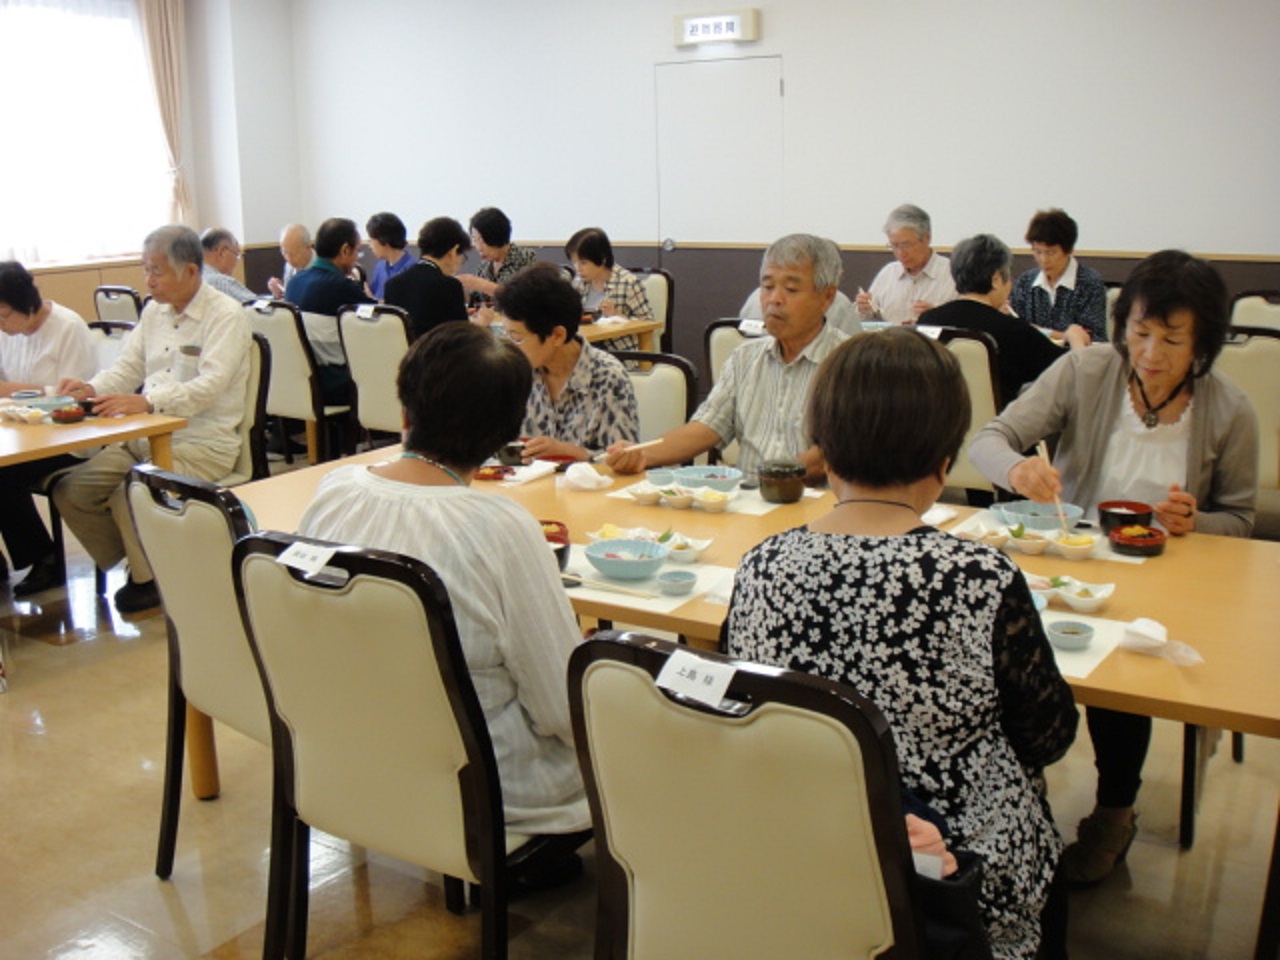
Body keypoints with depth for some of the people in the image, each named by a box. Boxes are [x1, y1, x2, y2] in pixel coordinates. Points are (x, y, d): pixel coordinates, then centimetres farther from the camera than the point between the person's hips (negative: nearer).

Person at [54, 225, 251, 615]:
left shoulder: (226, 316, -11)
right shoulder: (154, 311, 14)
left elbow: (210, 386, -23)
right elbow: (127, 367, 14)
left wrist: (146, 402, -37)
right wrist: (91, 388, -9)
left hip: (204, 443, -8)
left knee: (129, 495, -27)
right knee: (71, 491, -6)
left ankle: (150, 579, -1)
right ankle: (126, 564, 12)